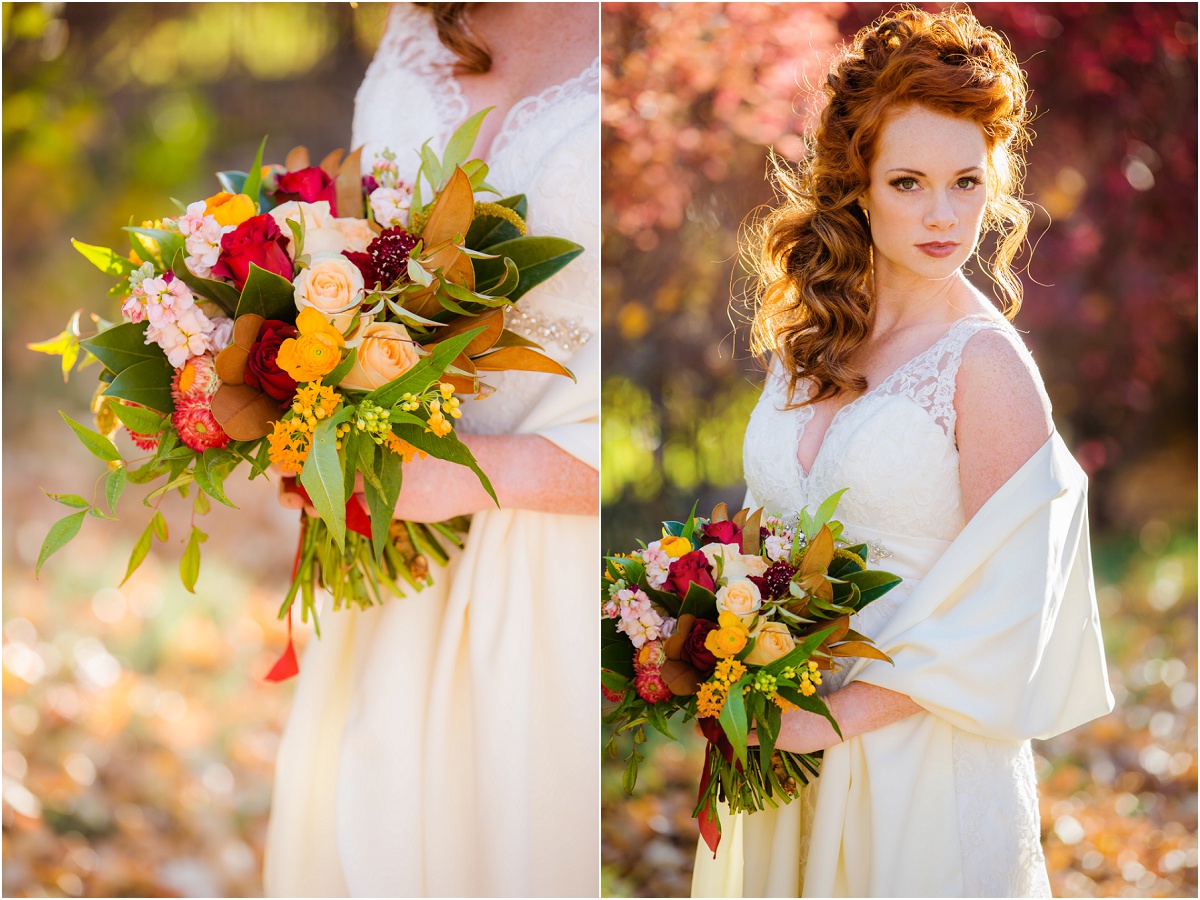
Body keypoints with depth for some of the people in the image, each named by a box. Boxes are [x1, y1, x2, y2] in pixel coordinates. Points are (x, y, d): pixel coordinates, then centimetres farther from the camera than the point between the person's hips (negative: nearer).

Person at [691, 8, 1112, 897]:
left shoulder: (987, 365, -14)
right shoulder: (810, 336, 4)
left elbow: (997, 612, -15)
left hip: (918, 758, -5)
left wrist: (836, 716, -16)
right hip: (782, 741, 6)